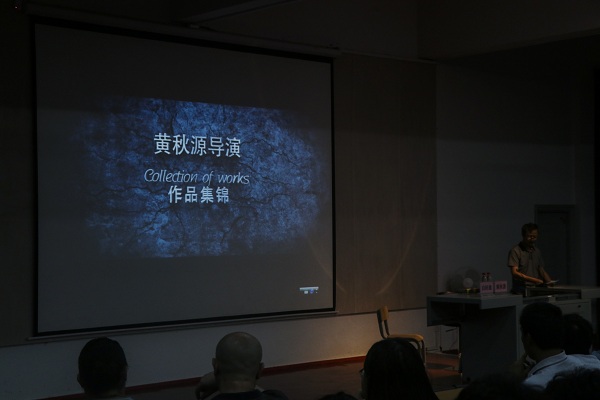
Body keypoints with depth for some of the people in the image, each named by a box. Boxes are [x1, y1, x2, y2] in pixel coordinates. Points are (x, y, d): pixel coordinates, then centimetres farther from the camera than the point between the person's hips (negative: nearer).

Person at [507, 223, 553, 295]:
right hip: (521, 291, -6)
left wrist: (550, 282, 4)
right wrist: (534, 280, -20)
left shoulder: (537, 251, 18)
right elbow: (514, 273, -11)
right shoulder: (515, 251, -3)